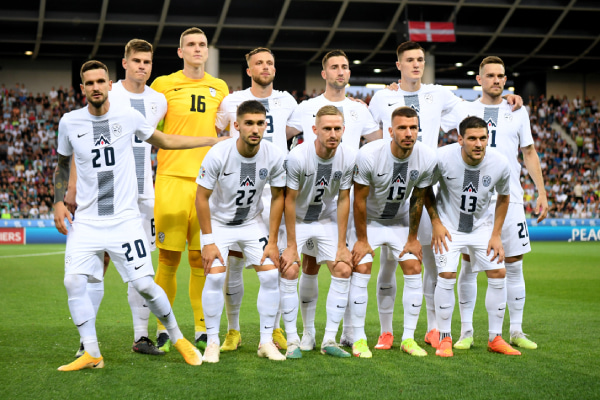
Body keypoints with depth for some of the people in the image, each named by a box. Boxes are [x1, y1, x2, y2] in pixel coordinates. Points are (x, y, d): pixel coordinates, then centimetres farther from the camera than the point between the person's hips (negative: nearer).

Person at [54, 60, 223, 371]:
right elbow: (62, 165, 18)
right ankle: (91, 353, -1)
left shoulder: (128, 116, -1)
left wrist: (215, 141, 16)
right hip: (86, 220, 2)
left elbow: (163, 141, 15)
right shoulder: (70, 122, 2)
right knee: (73, 281, -13)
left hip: (125, 218, -1)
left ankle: (177, 338, 16)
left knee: (144, 284, -6)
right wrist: (58, 202, 5)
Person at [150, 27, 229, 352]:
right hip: (171, 178, -2)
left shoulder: (220, 88, 14)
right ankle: (163, 330, 9)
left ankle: (202, 330, 13)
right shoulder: (163, 85, 5)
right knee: (169, 258, -2)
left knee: (202, 258, 4)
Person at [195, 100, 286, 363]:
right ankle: (212, 342, -2)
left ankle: (266, 341, 4)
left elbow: (277, 197, -4)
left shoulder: (274, 156, -17)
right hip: (218, 221, -2)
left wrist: (272, 241, -6)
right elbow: (202, 197, -15)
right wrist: (208, 241, -16)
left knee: (270, 275, -10)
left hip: (253, 221, 3)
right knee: (215, 277, -18)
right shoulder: (218, 155, -25)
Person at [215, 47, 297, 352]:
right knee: (233, 261, -2)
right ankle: (233, 330, 10)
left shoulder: (286, 102, 10)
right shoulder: (232, 102, 5)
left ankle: (275, 329, 14)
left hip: (275, 190, 1)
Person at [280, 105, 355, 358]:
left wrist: (341, 245, -7)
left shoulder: (348, 158, -16)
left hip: (327, 220, 3)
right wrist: (291, 246, -17)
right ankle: (292, 340, -6)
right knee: (289, 271, -17)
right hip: (297, 220, -3)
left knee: (343, 269, -8)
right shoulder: (298, 157, -26)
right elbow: (290, 200, -18)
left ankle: (329, 340, -1)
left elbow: (343, 200, -7)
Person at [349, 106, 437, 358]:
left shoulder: (427, 158, -21)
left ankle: (409, 338, 5)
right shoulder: (369, 155, -30)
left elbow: (418, 199, -6)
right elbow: (359, 199, -19)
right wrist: (361, 240, -14)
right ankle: (359, 339, -2)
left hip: (401, 221, 3)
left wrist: (413, 238, -1)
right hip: (369, 220, -3)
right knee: (361, 271, -12)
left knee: (414, 271, -4)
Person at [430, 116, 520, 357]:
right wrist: (436, 223, -9)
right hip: (448, 225, -3)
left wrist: (496, 235, -2)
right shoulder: (443, 158, -25)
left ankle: (495, 339, 11)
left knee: (498, 274, -3)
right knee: (446, 275, -15)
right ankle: (445, 339, 0)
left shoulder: (499, 164, -19)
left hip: (482, 224, 3)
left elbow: (504, 197, 1)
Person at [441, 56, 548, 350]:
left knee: (514, 265, 4)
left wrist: (541, 192, 7)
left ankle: (516, 331, 13)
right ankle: (466, 331, 8)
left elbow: (529, 154, 14)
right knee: (468, 265, 0)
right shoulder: (464, 110, 6)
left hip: (509, 199, 2)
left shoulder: (518, 113, 11)